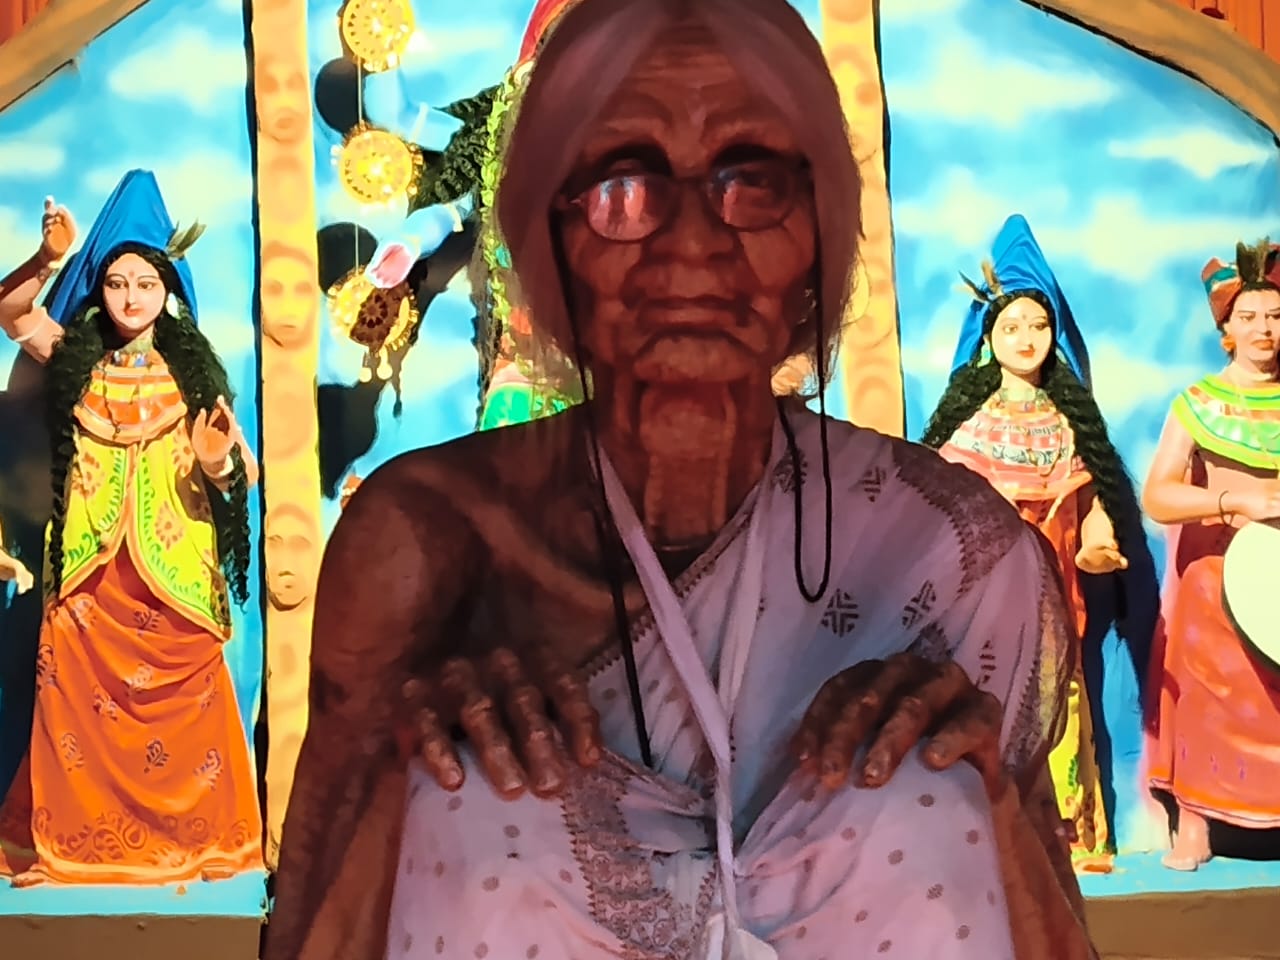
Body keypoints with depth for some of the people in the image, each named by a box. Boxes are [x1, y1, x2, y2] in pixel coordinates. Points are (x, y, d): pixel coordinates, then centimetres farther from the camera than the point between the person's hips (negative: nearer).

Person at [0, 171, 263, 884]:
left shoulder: (192, 370, 3)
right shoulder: (77, 359, 7)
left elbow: (245, 476, -1)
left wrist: (219, 463, -23)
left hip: (174, 571, -1)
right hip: (92, 568, 1)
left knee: (182, 710, 2)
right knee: (84, 706, 4)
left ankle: (194, 840, 16)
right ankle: (76, 843, 17)